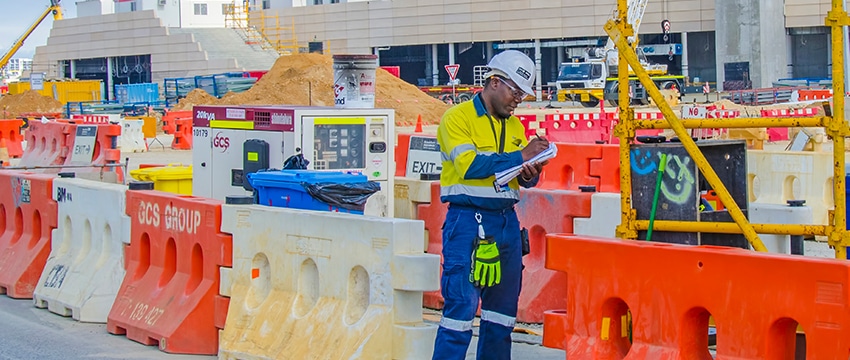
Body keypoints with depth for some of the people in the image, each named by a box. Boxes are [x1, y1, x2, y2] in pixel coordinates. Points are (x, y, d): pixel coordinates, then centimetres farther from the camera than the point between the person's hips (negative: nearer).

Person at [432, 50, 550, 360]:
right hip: (468, 220, -7)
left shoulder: (515, 125, 16)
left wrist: (530, 174, -7)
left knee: (503, 307, 10)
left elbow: (522, 177, 17)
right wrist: (519, 156, -16)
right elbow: (469, 165, -18)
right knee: (461, 304, -10)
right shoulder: (458, 118, -4)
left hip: (507, 220, 7)